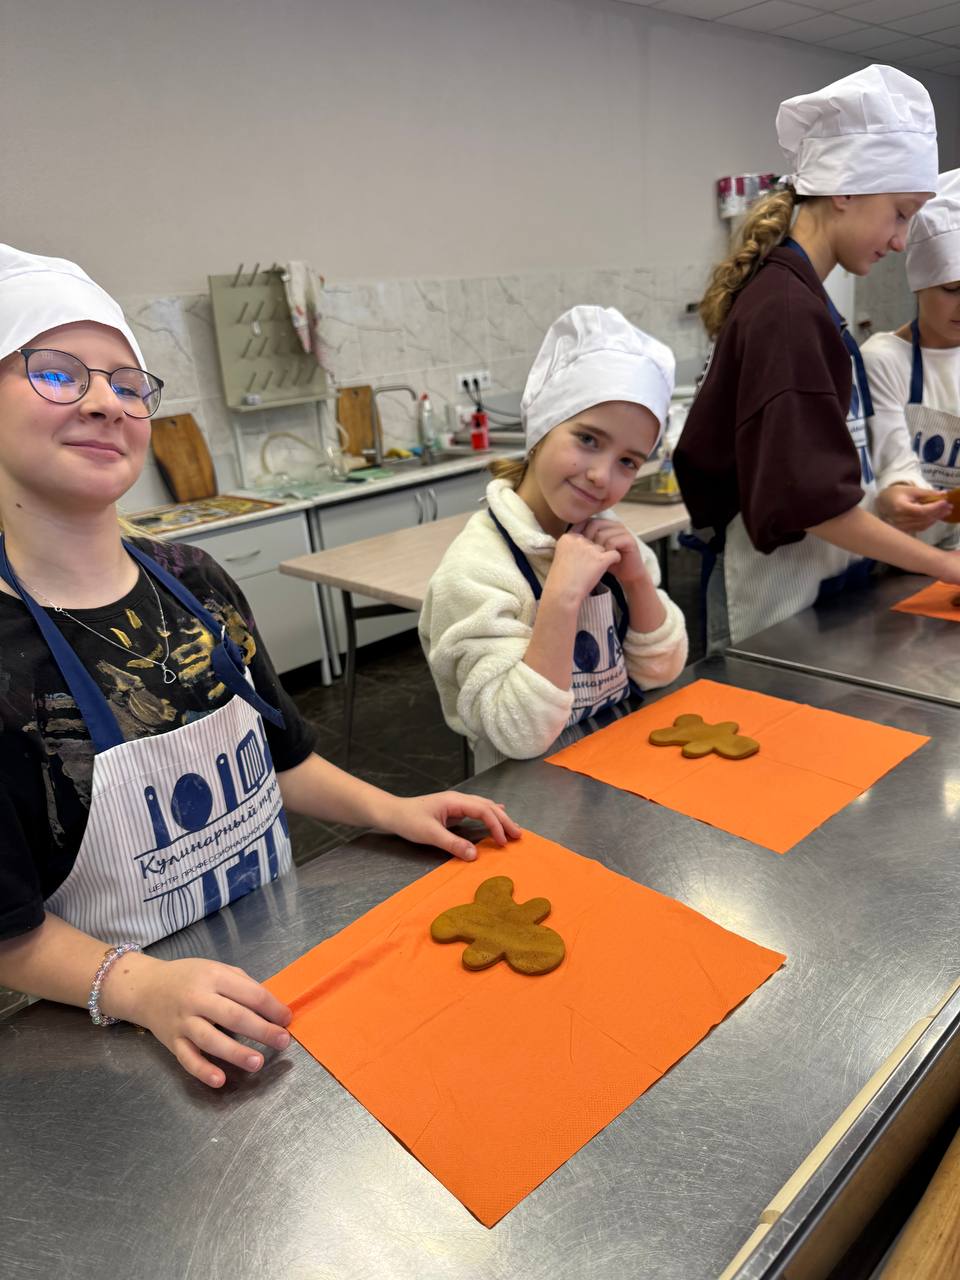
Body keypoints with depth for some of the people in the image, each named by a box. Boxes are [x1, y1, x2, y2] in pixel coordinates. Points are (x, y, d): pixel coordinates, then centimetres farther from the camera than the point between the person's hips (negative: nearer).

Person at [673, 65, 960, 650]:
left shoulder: (794, 294, 8)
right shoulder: (789, 312, -20)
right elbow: (813, 498, -23)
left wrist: (880, 499, 7)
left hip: (818, 585, 9)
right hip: (779, 600, -9)